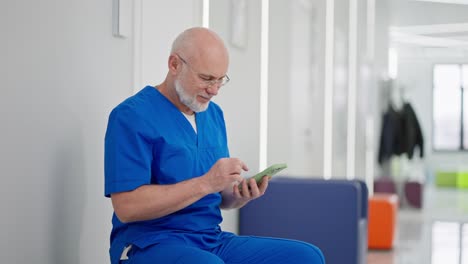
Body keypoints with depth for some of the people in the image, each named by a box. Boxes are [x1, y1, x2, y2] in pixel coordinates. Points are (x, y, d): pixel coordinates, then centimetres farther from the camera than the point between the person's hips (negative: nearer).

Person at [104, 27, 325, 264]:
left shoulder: (214, 114, 14)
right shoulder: (132, 116, -9)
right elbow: (126, 207, -18)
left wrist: (242, 195, -4)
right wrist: (206, 183, -21)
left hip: (214, 241, 7)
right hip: (150, 244, -7)